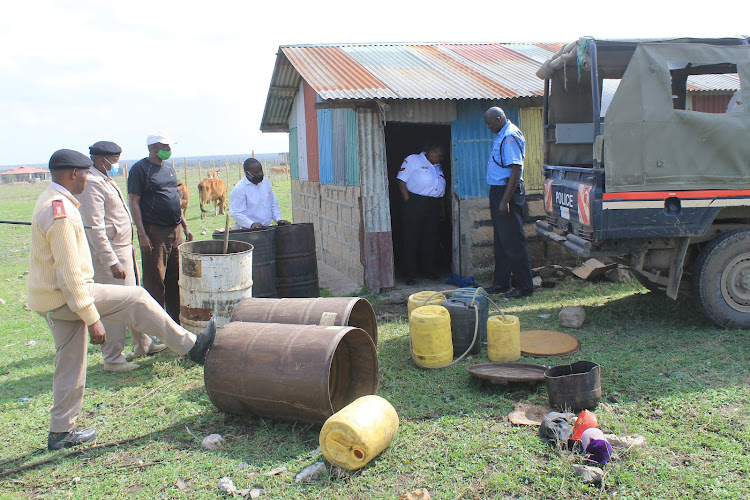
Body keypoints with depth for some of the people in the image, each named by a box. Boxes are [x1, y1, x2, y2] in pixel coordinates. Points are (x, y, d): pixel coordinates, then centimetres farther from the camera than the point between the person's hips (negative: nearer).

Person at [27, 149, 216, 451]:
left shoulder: (50, 202, 13)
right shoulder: (60, 212, -22)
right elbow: (69, 273, -25)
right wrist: (92, 318, -23)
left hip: (50, 299, 10)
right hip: (64, 297, -10)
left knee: (70, 363, 15)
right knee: (135, 299, -7)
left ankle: (61, 431, 24)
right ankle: (191, 346, 2)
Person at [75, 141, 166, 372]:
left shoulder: (105, 180, 13)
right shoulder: (91, 184, -18)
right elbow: (94, 229, -24)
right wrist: (112, 262, -26)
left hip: (123, 249, 11)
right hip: (107, 255, -11)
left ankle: (143, 344, 32)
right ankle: (112, 359, 8)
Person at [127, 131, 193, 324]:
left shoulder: (168, 168, 16)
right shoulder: (140, 169, -7)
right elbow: (134, 202, -11)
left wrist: (185, 227, 19)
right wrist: (142, 234, -18)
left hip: (175, 231, 7)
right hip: (154, 232, -7)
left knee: (176, 278, 12)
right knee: (155, 280, -2)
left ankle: (177, 319, 23)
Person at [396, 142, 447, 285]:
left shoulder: (437, 167, 22)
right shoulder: (413, 160, 0)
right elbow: (401, 180, -7)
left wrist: (442, 208, 18)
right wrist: (407, 200, -14)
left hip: (433, 206, 7)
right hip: (416, 203, -7)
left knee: (432, 240, 8)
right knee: (412, 240, -5)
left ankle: (429, 271, 20)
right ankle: (410, 274, 0)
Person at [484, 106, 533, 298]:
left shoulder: (511, 137, -17)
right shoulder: (501, 136, 14)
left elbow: (516, 170, -23)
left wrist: (505, 201, -25)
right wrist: (498, 198, 16)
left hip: (508, 192, -10)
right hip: (497, 190, 10)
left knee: (513, 241, -4)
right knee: (500, 240, 15)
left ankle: (524, 286, 4)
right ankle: (501, 282, 25)